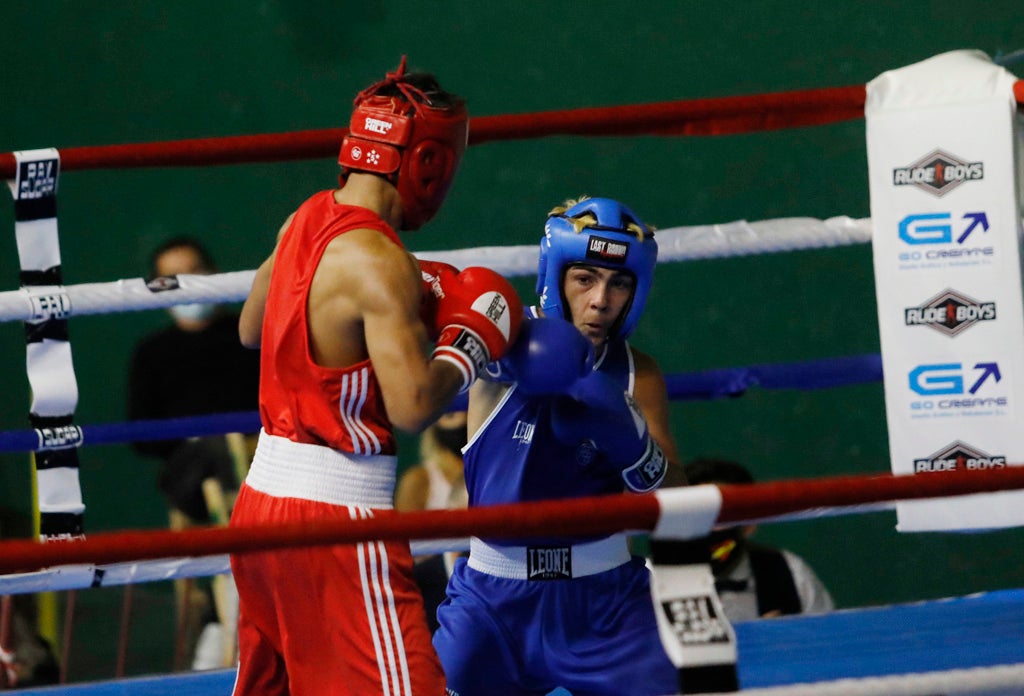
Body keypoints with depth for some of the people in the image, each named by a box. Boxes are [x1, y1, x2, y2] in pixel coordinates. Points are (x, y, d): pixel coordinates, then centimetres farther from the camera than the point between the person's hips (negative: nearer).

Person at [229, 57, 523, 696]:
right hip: (337, 517, -9)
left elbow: (252, 328, 25)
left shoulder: (305, 220, 8)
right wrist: (471, 342, -6)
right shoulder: (379, 264, -18)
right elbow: (413, 407, -24)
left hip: (265, 494, 9)